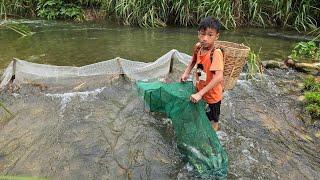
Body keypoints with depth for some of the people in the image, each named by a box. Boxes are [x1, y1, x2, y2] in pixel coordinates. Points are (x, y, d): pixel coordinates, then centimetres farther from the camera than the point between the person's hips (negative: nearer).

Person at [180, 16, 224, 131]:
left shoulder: (216, 53, -29)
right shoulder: (198, 47, -9)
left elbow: (219, 77, -40)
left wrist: (200, 93, -40)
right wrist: (186, 73, -1)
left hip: (212, 96, -6)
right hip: (200, 92, 6)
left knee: (213, 122, 17)